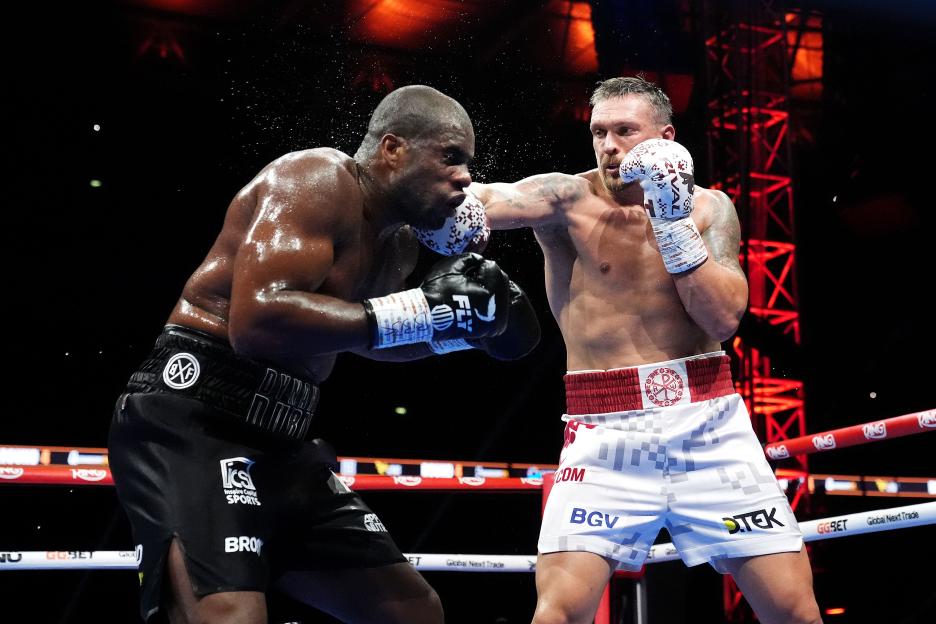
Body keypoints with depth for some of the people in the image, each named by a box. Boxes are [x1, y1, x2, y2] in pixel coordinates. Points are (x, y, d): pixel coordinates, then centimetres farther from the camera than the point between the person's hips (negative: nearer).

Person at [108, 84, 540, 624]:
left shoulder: (398, 241, 15)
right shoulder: (318, 179, -12)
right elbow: (257, 320, -28)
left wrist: (458, 327, 18)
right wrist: (418, 312, -21)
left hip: (279, 440, 10)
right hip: (193, 420, -10)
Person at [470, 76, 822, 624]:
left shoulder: (709, 207, 7)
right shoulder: (571, 199, -3)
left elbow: (724, 318, -6)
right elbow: (483, 201, -22)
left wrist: (674, 222, -13)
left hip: (710, 421, 3)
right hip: (606, 434, -2)